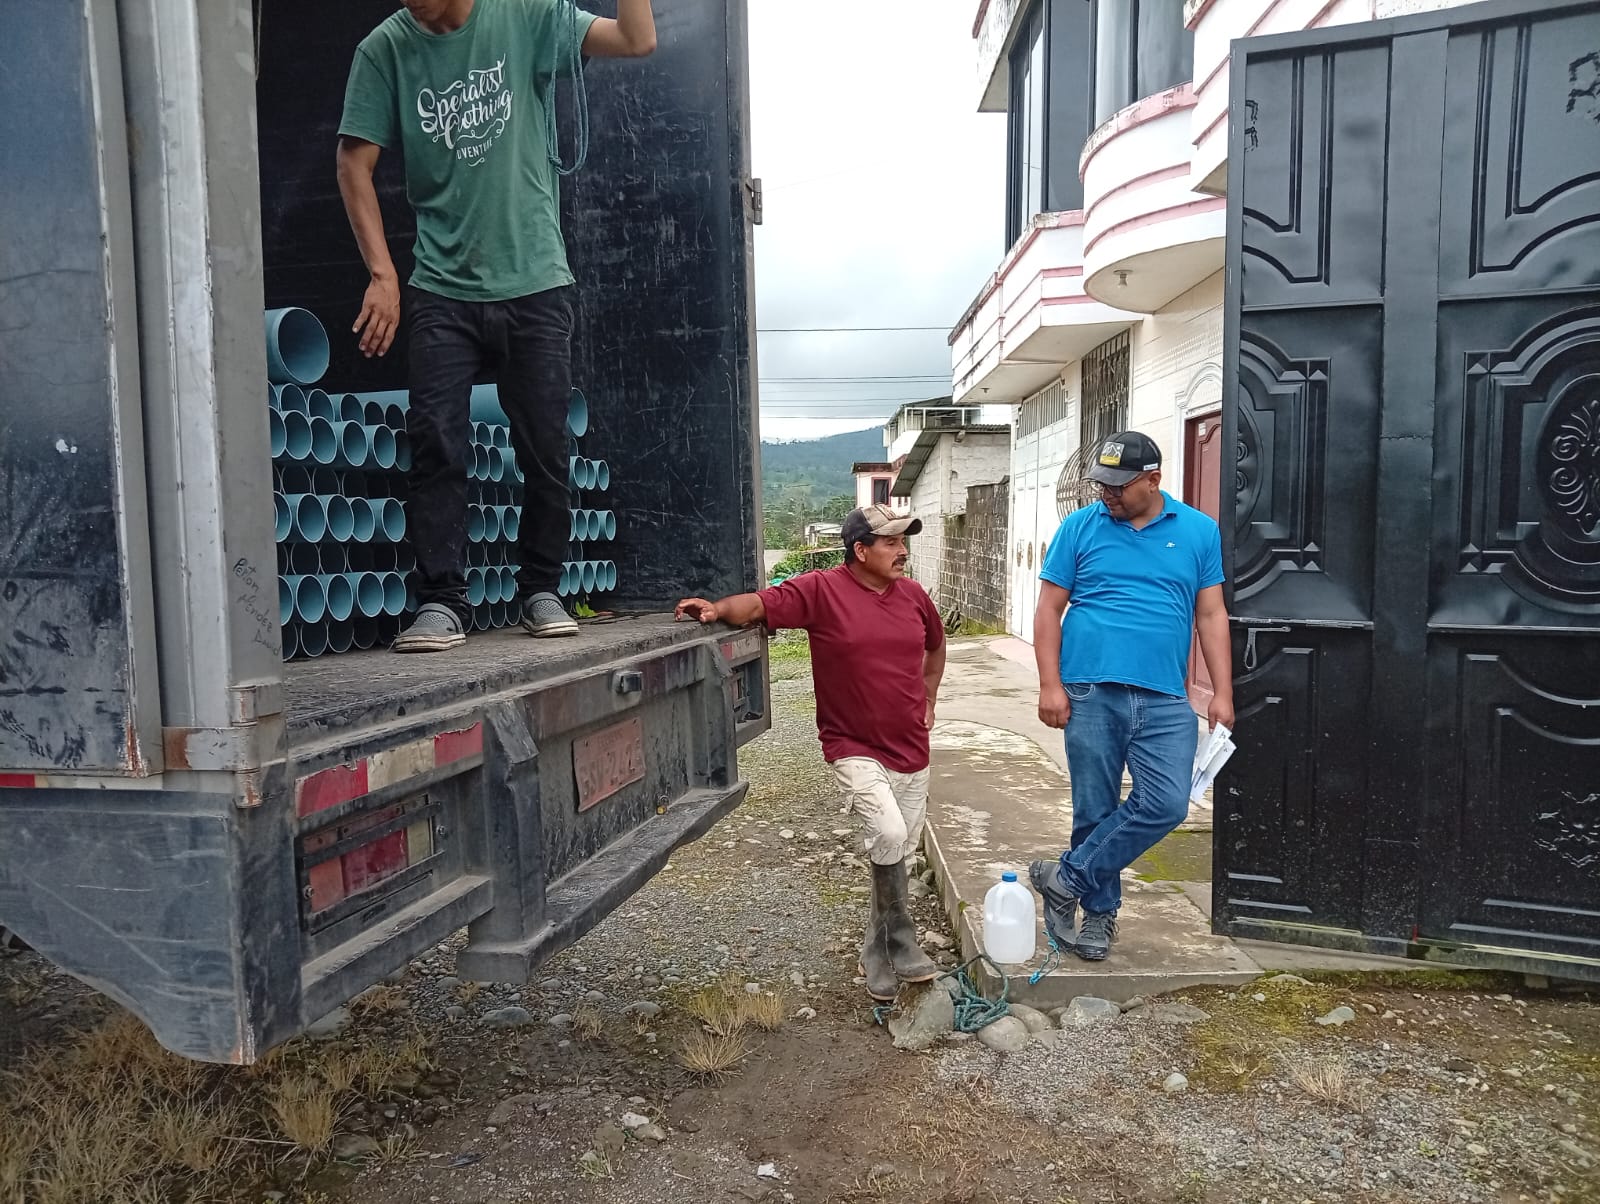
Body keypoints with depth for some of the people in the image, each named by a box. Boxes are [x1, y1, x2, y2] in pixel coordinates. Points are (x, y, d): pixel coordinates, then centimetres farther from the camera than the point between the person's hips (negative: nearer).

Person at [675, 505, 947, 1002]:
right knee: (889, 834, -24)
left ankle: (879, 952, 34)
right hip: (856, 750, -5)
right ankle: (900, 942, 0)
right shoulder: (821, 589, -12)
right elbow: (761, 604, -19)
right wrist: (718, 608, -37)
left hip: (911, 751, 6)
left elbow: (935, 644, 21)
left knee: (898, 851, 14)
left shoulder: (912, 594, 4)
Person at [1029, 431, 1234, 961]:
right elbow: (1049, 610, 3)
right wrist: (1051, 685, -5)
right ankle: (1099, 913, 23)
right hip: (1091, 693, -1)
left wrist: (1222, 693, 3)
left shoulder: (1199, 531, 8)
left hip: (1164, 699, 1)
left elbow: (1211, 616, 9)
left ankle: (1069, 880, 5)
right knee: (1095, 810, 5)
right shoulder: (1080, 528, 3)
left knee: (1166, 804, -10)